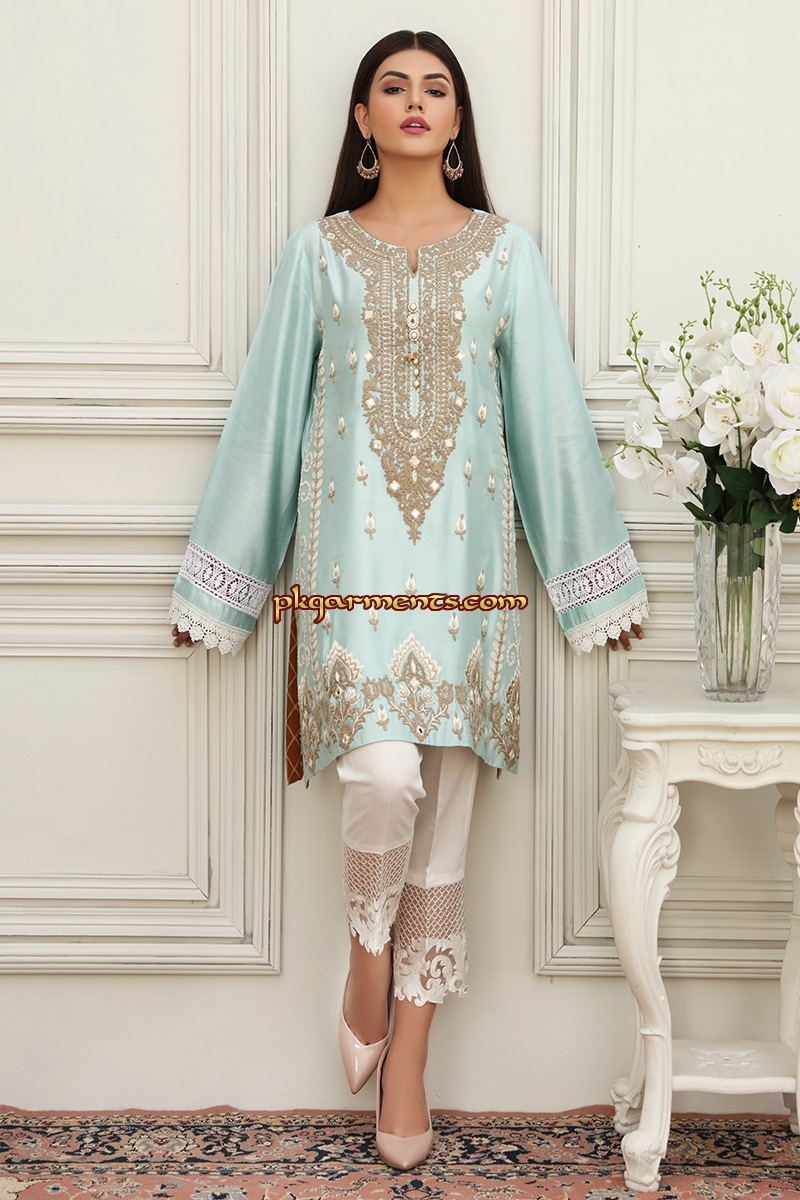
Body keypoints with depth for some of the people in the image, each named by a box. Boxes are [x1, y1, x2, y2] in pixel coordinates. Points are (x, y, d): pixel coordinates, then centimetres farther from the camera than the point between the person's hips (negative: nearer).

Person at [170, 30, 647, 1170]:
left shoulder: (506, 251, 10)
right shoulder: (317, 251, 9)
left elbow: (551, 412, 9)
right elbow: (268, 410, 9)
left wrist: (599, 576, 8)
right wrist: (218, 579, 8)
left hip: (465, 550, 1)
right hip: (354, 547, -1)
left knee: (446, 798, 2)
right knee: (385, 775, -18)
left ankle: (408, 1058, 15)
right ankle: (369, 956, 14)